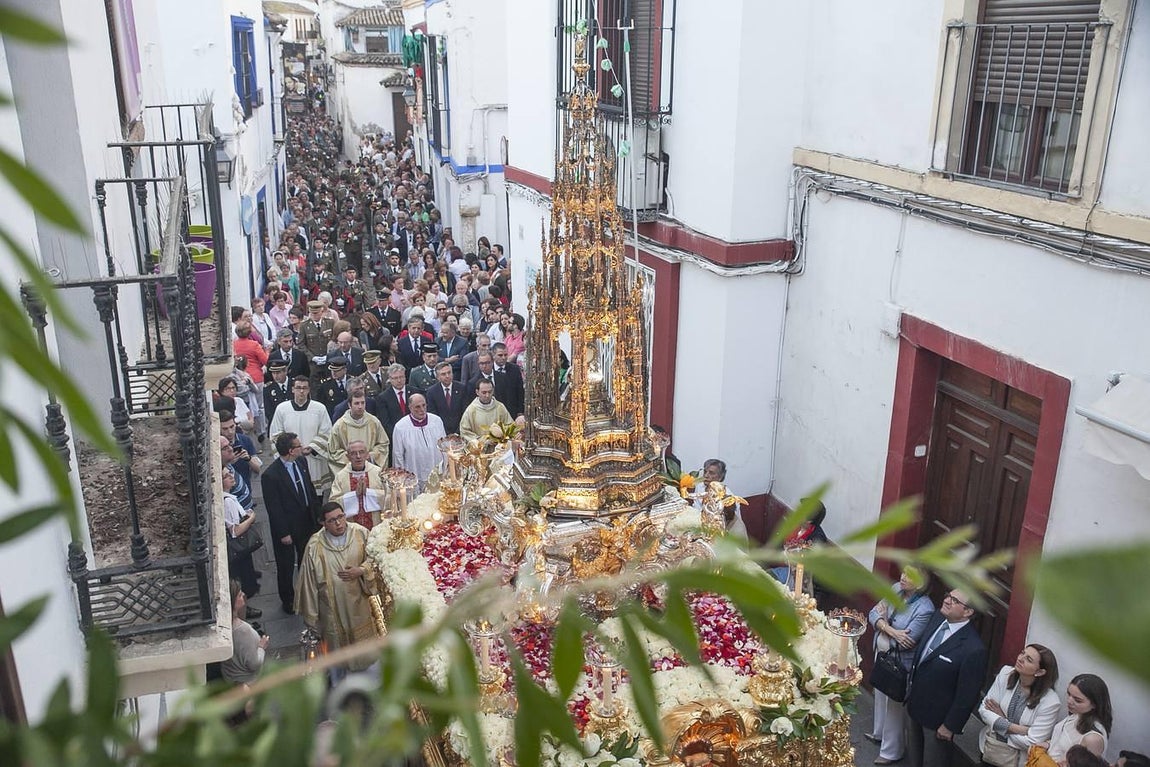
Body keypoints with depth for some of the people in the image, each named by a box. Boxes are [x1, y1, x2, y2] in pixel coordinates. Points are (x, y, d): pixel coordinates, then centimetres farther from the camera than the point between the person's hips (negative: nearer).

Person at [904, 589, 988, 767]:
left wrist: (950, 726, -13)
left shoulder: (973, 649, -32)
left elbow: (967, 695, -22)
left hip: (937, 716, -6)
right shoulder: (938, 617, -10)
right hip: (914, 704, 6)